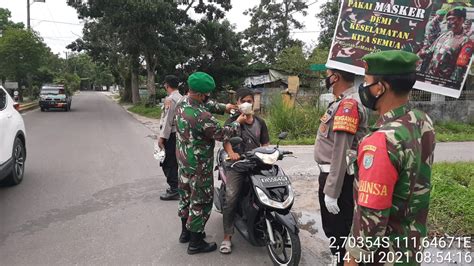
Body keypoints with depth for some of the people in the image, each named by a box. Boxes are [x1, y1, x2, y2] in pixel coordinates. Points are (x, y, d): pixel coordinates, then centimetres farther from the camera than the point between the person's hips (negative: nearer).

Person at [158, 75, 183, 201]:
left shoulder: (170, 99, -16)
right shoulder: (181, 98, 10)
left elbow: (167, 120, -19)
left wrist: (162, 137, -15)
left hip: (171, 135, -9)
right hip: (179, 133, 9)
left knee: (168, 163, -2)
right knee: (174, 162, 17)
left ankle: (174, 191, 3)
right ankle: (176, 186, 27)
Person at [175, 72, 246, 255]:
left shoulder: (182, 103, -3)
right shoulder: (202, 117, -31)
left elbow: (206, 104, 15)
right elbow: (222, 135, -17)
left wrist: (223, 108, 9)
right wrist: (237, 123, -2)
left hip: (183, 160, 9)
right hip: (199, 165, -9)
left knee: (186, 195, 22)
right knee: (200, 201, 6)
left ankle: (186, 231, 39)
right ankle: (196, 243, 19)